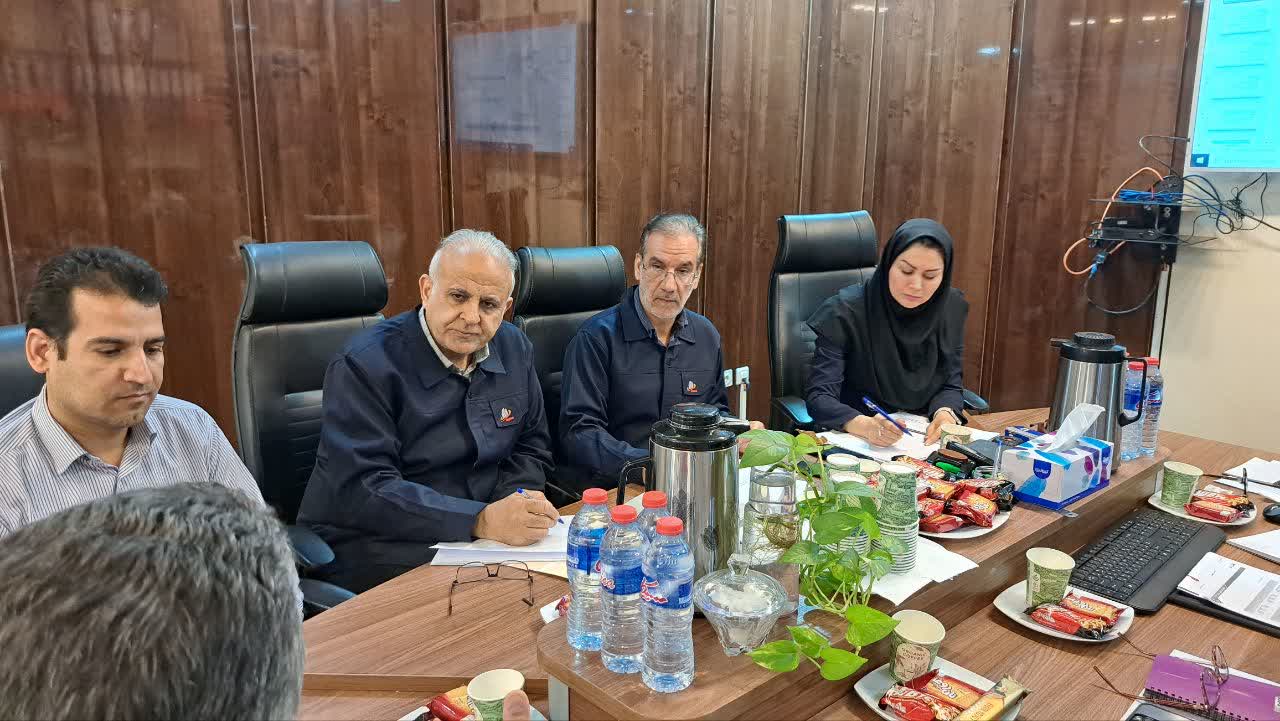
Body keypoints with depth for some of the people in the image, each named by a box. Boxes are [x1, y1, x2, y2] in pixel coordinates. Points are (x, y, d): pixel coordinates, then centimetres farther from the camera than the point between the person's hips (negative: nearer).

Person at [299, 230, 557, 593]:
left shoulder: (514, 348, 7)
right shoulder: (364, 366, -13)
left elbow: (531, 447, 16)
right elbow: (362, 489, -22)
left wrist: (518, 497, -8)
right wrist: (481, 521, -31)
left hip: (483, 539, 7)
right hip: (375, 548, -6)